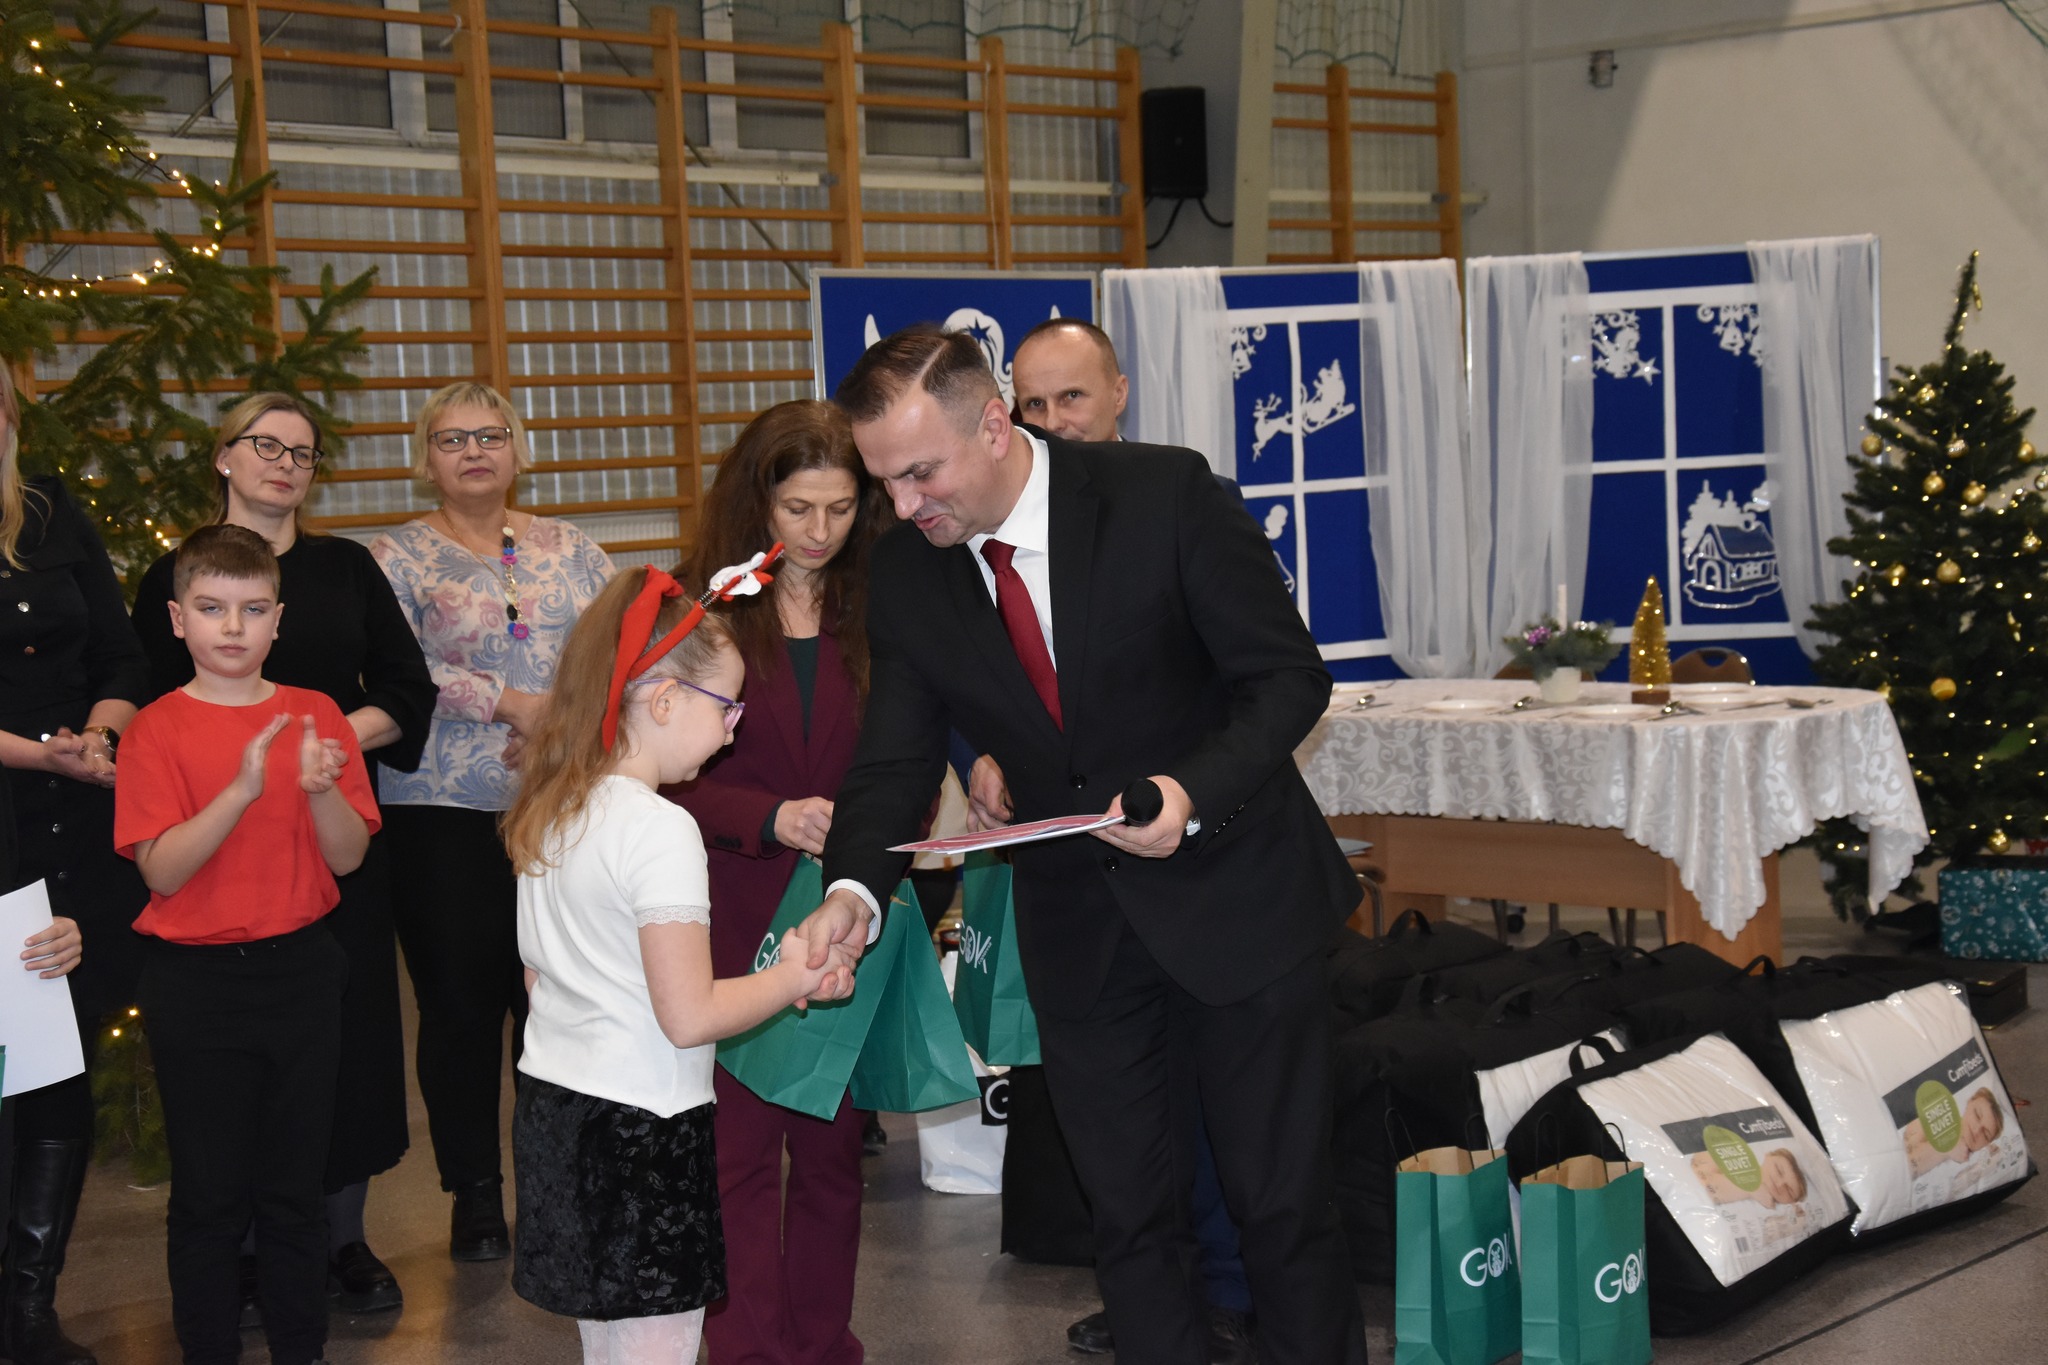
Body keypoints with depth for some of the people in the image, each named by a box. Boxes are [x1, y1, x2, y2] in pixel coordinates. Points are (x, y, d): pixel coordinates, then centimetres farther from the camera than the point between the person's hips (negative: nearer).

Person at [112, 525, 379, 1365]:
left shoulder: (315, 718, 1)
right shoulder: (156, 729, -6)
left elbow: (347, 856, -3)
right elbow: (161, 869, -15)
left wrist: (322, 788, -22)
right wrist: (242, 792, -28)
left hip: (299, 971, 2)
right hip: (195, 981, -2)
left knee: (295, 1185, 12)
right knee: (209, 1193, 7)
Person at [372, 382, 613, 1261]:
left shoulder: (569, 549, 13)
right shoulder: (398, 559, 3)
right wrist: (508, 703, -16)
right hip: (443, 815, -2)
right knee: (461, 1002, 1)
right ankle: (475, 1193, 13)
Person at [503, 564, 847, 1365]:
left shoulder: (548, 812, 8)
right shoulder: (660, 829, -18)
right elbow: (690, 1016, -20)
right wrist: (792, 977, -7)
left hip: (552, 1113, 9)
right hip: (639, 1131, -9)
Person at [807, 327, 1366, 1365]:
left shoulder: (1166, 494, -17)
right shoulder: (906, 573, -5)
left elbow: (1288, 675, -14)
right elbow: (896, 757, -3)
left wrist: (1194, 792, -30)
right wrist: (854, 886, -22)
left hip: (1232, 894, -4)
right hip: (1076, 924, 4)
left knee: (1282, 1202, 7)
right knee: (1130, 1218, 12)